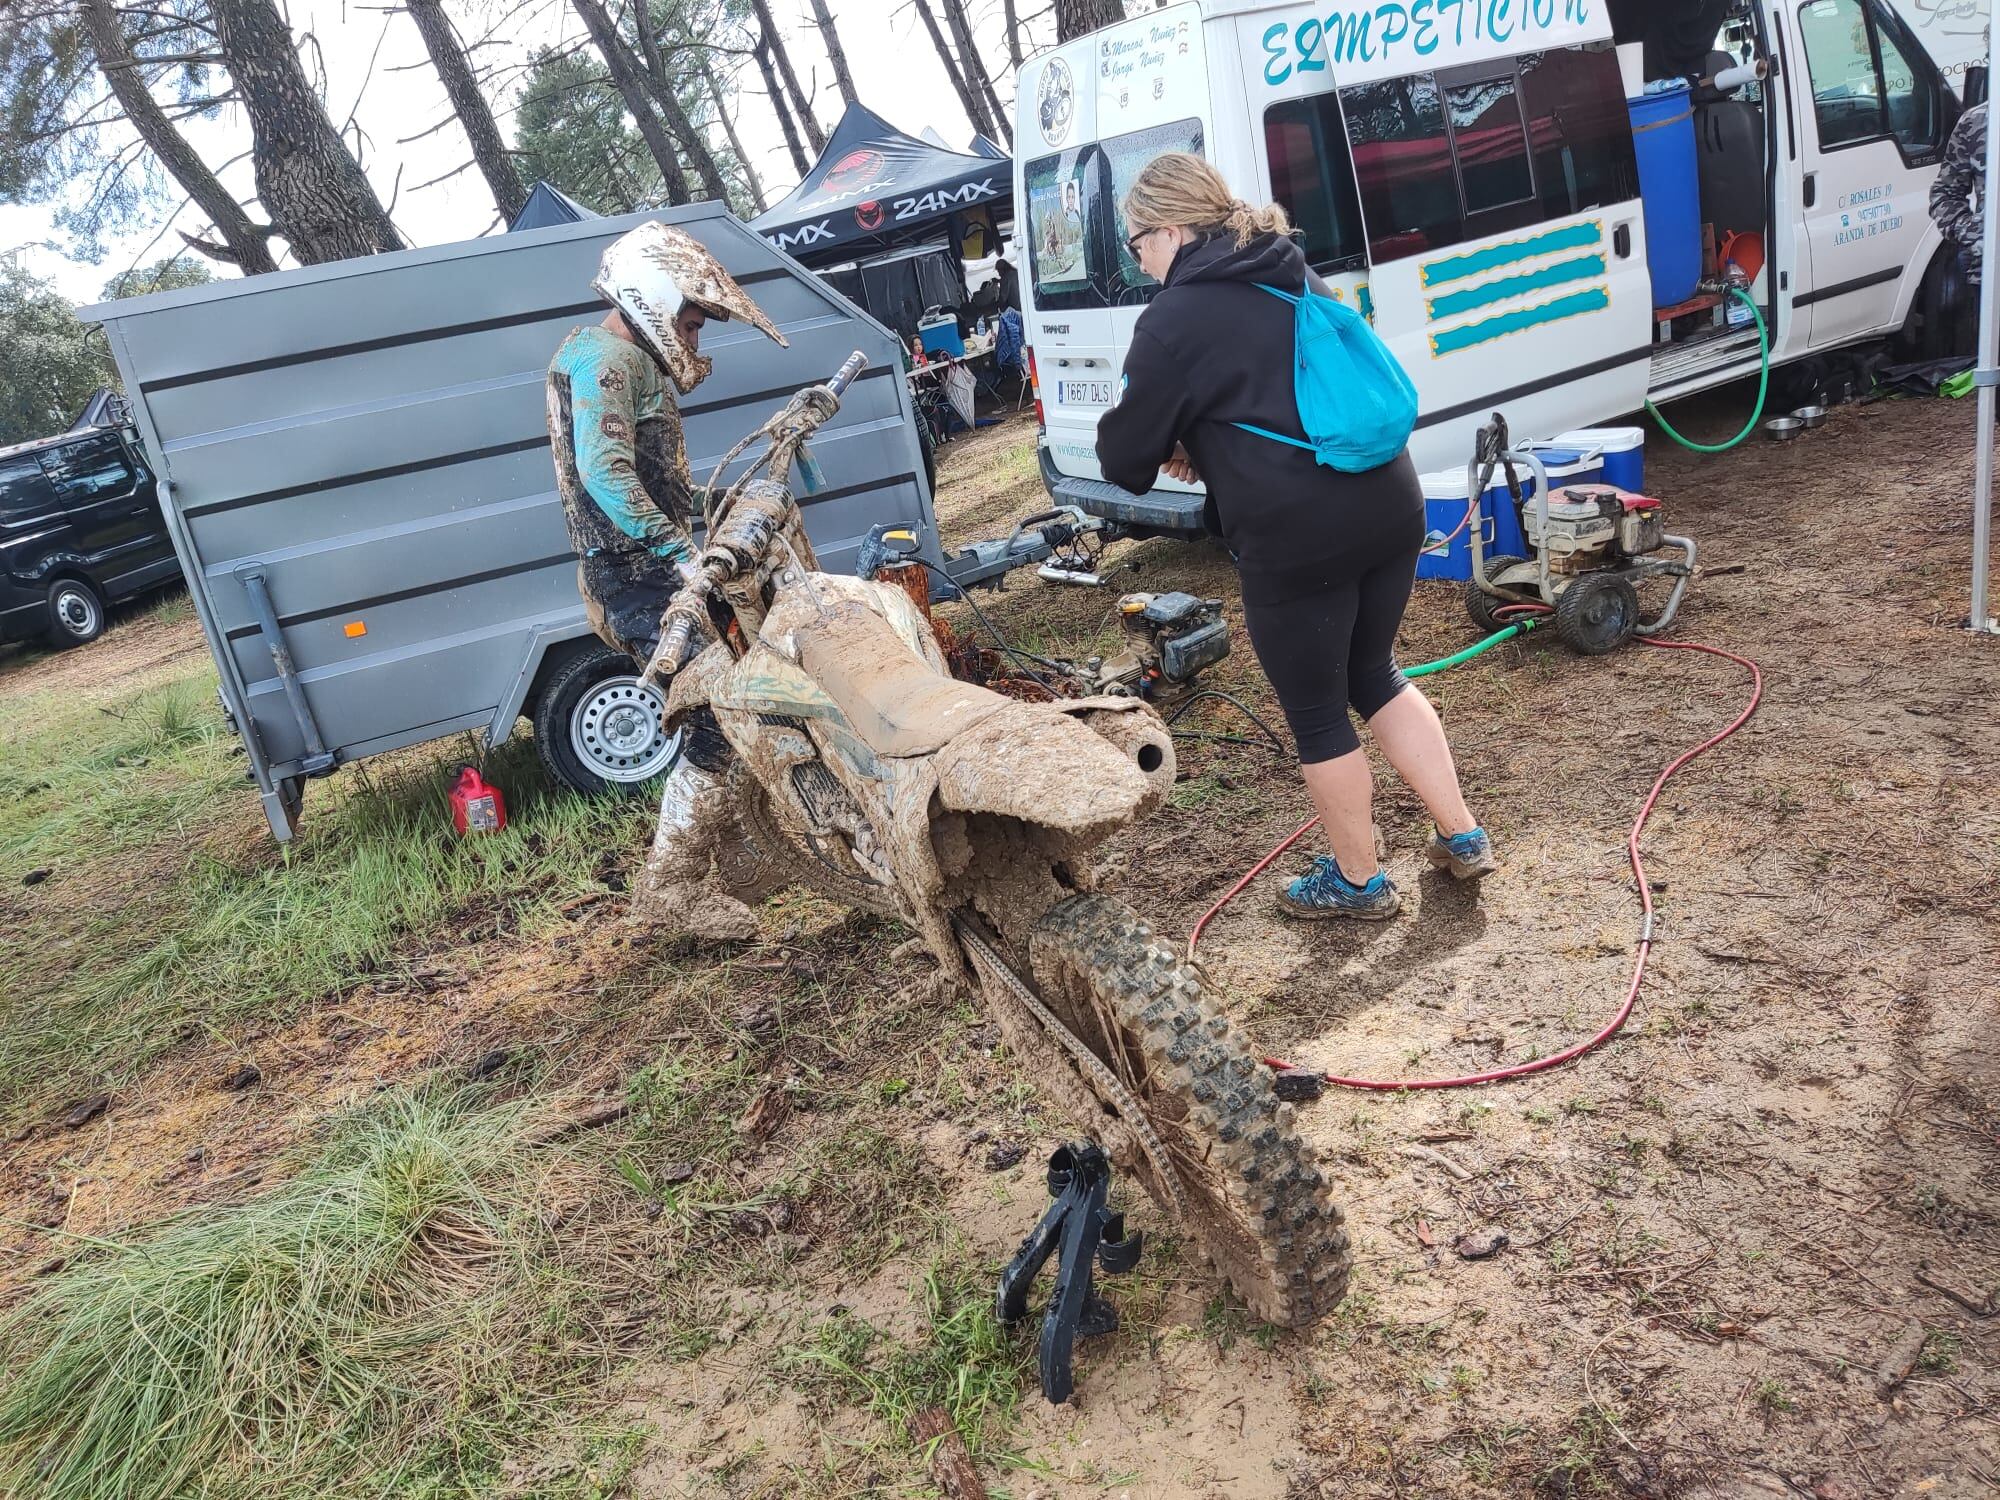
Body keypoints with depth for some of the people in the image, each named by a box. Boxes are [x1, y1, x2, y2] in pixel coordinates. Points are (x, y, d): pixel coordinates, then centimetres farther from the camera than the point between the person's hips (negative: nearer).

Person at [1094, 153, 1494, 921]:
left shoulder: (1175, 318, -7)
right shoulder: (1293, 276, 16)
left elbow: (1124, 456, -1)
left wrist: (1173, 447, 20)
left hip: (1296, 541, -7)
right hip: (1389, 507, 8)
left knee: (1316, 714, 12)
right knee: (1373, 677, 26)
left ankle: (1358, 881, 28)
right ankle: (1462, 836, 31)